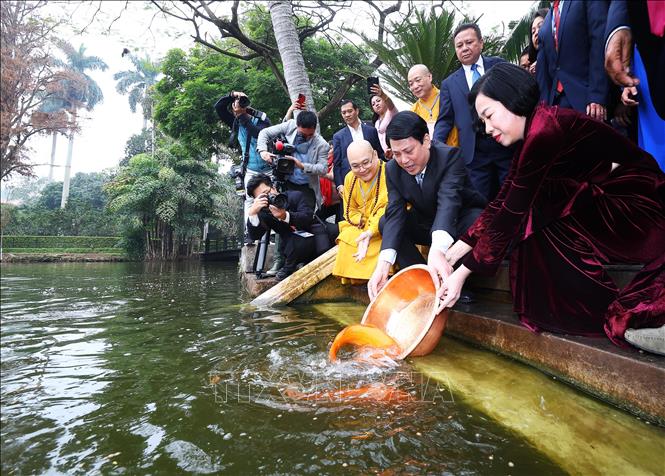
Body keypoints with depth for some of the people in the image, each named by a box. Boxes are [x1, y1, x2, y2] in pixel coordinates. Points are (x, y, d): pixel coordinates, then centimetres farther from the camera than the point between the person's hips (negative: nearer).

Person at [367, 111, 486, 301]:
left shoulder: (450, 156, -25)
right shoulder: (392, 169, -13)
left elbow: (448, 201, -42)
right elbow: (395, 214, -24)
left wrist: (437, 249, -61)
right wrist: (384, 263, -41)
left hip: (460, 220, -4)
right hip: (426, 224, 4)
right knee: (385, 223, -16)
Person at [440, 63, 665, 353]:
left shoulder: (545, 131, -22)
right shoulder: (533, 131, 6)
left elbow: (511, 213, -23)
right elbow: (502, 203, 3)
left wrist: (463, 273, -17)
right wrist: (454, 253, -1)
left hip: (637, 211, -9)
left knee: (536, 216, -18)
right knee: (528, 211, 0)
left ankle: (607, 314, -6)